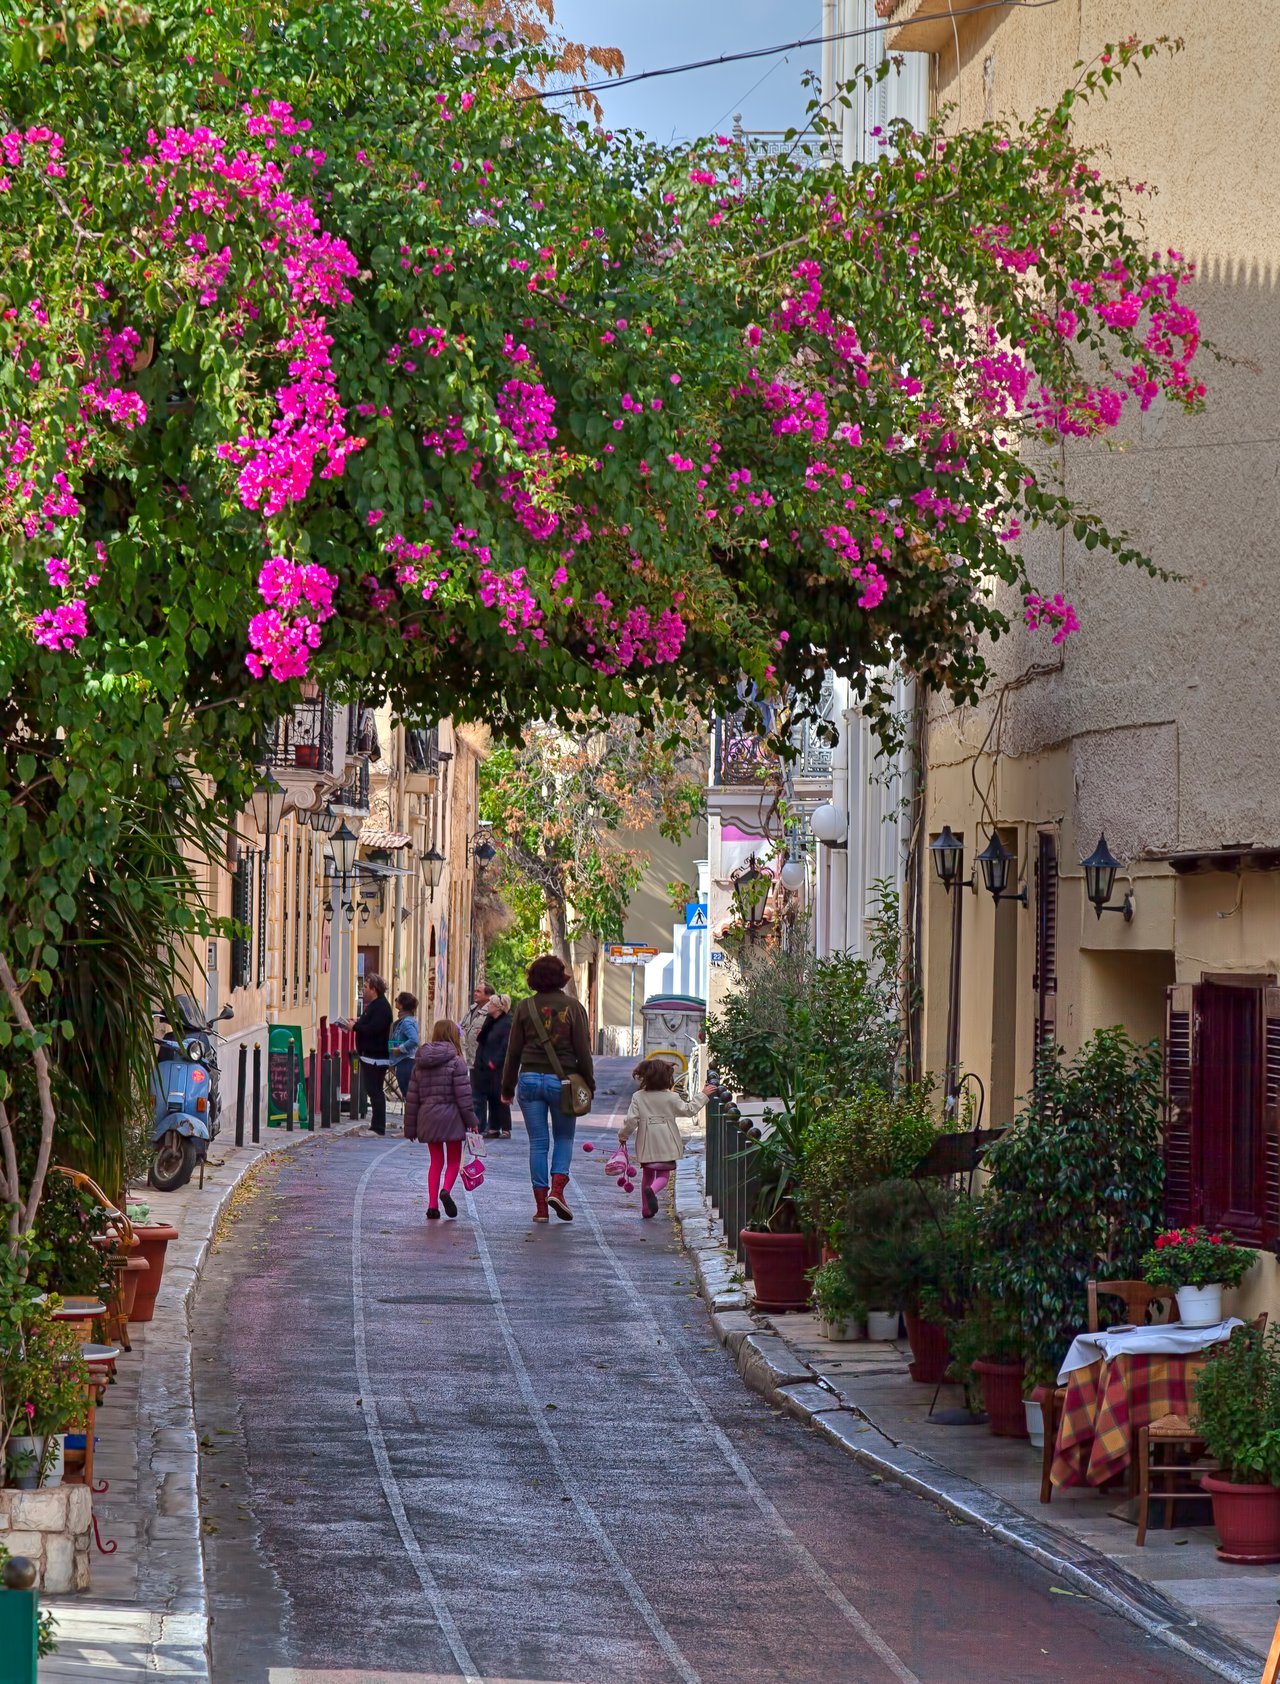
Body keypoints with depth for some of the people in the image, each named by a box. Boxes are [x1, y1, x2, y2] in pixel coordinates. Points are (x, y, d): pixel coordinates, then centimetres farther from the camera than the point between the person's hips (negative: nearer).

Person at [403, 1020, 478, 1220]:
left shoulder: (420, 1063, 7)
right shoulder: (455, 1061, -8)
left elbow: (412, 1096, 9)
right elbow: (463, 1093, -12)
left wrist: (410, 1126, 14)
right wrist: (471, 1120, -4)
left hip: (427, 1116, 4)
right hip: (450, 1114, -4)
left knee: (436, 1161, 13)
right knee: (454, 1160, 7)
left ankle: (432, 1204, 4)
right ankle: (446, 1190, -20)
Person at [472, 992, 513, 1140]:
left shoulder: (506, 1024, -13)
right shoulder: (490, 1022, 14)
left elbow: (505, 1047, -19)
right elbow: (483, 1042, 20)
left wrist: (494, 1063, -18)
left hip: (497, 1069, -8)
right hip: (487, 1068, 8)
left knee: (500, 1100, -4)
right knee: (492, 1100, 11)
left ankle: (505, 1130, 1)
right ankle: (493, 1129, 16)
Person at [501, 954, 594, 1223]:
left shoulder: (525, 1007, 1)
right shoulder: (572, 1007, -3)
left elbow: (513, 1051, 4)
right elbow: (583, 1050, -3)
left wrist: (508, 1088, 12)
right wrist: (588, 1083, 6)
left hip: (530, 1079, 1)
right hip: (562, 1080, -1)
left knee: (538, 1142, 5)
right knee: (564, 1137, 14)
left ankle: (541, 1205, 4)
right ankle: (557, 1188, -7)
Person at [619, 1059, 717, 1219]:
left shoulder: (638, 1097, -3)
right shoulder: (671, 1097, -6)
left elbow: (631, 1120, -7)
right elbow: (689, 1110, 3)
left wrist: (623, 1136, 9)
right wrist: (703, 1096, 14)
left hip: (646, 1145, 2)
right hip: (666, 1145, -2)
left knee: (647, 1175, 18)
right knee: (663, 1175, 3)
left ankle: (646, 1209, 20)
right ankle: (652, 1190, -32)